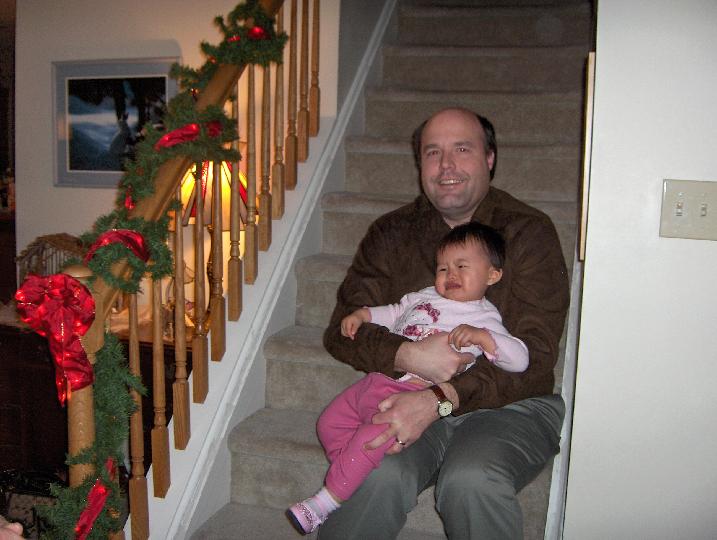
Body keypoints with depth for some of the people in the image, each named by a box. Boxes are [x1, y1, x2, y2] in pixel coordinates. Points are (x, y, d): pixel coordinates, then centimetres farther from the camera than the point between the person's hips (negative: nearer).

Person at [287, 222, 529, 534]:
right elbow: (392, 313, 31)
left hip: (414, 393, -8)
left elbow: (519, 360, -9)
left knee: (371, 440, -26)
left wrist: (481, 336, -24)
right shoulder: (424, 296, 18)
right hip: (377, 380, 8)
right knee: (329, 423, 8)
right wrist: (361, 314, 12)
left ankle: (326, 501, -11)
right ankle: (355, 476, 15)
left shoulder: (484, 318, 0)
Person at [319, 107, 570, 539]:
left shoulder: (529, 232, -2)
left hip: (509, 404, -1)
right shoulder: (392, 234, 7)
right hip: (410, 397, 1)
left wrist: (440, 399, -23)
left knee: (470, 480, -31)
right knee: (378, 476, -29)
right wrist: (409, 356, -19)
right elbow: (343, 330, 3)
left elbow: (535, 353, -11)